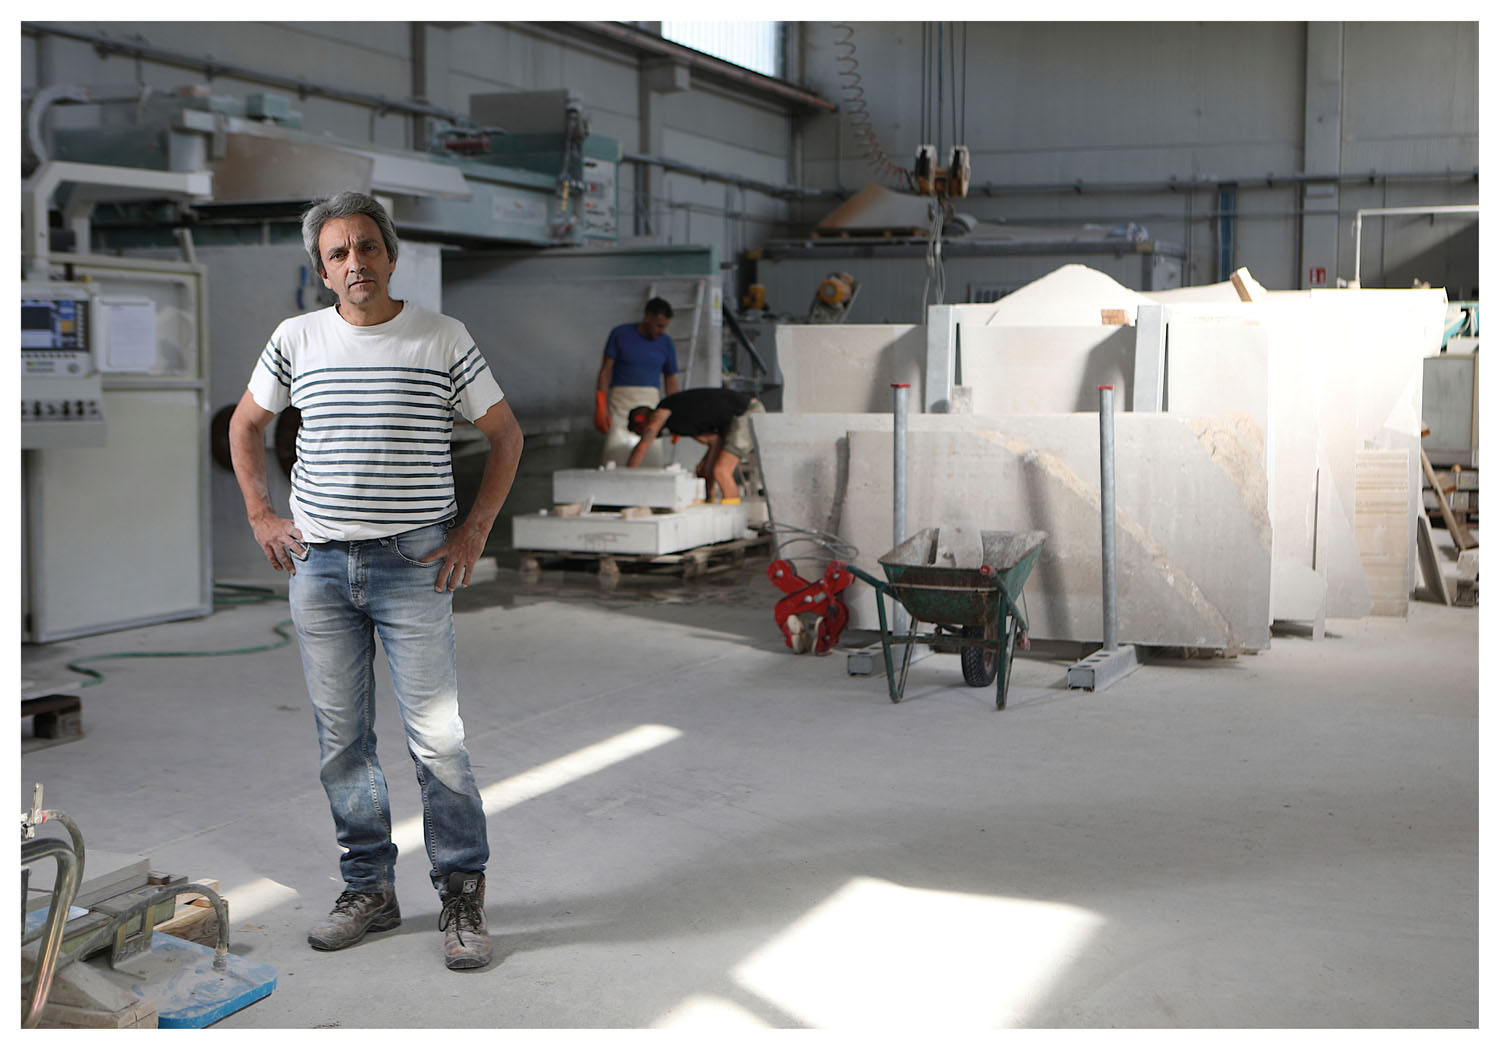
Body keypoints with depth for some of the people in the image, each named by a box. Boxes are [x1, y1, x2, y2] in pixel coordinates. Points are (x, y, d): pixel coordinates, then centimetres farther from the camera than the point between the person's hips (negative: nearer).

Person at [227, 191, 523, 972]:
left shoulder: (445, 341, -2)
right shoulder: (296, 340, 5)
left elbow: (505, 434, 6)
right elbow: (245, 424, 19)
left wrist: (474, 532, 0)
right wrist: (261, 516, 10)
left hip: (414, 563, -3)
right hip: (317, 561, 3)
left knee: (436, 737, -3)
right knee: (341, 739, 9)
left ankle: (463, 896, 9)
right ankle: (369, 889, 22)